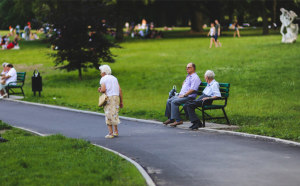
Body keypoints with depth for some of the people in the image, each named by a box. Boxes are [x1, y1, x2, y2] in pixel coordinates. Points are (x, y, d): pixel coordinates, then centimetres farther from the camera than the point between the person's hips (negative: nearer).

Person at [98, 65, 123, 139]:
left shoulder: (103, 79, -1)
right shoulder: (114, 78, 17)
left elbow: (103, 89, -16)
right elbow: (120, 90, 11)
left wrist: (100, 91, 7)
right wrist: (121, 101, 13)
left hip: (108, 98, -6)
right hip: (116, 97, 6)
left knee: (109, 116, -1)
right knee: (114, 115, 16)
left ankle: (111, 133, -5)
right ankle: (116, 131, 16)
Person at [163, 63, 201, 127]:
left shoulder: (195, 77, -10)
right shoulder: (188, 76, 22)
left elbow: (192, 90, -19)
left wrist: (184, 95, -18)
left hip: (189, 97, -10)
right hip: (181, 95, 10)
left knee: (174, 102, -27)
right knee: (169, 101, 0)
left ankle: (178, 120, -27)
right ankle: (170, 118, 4)